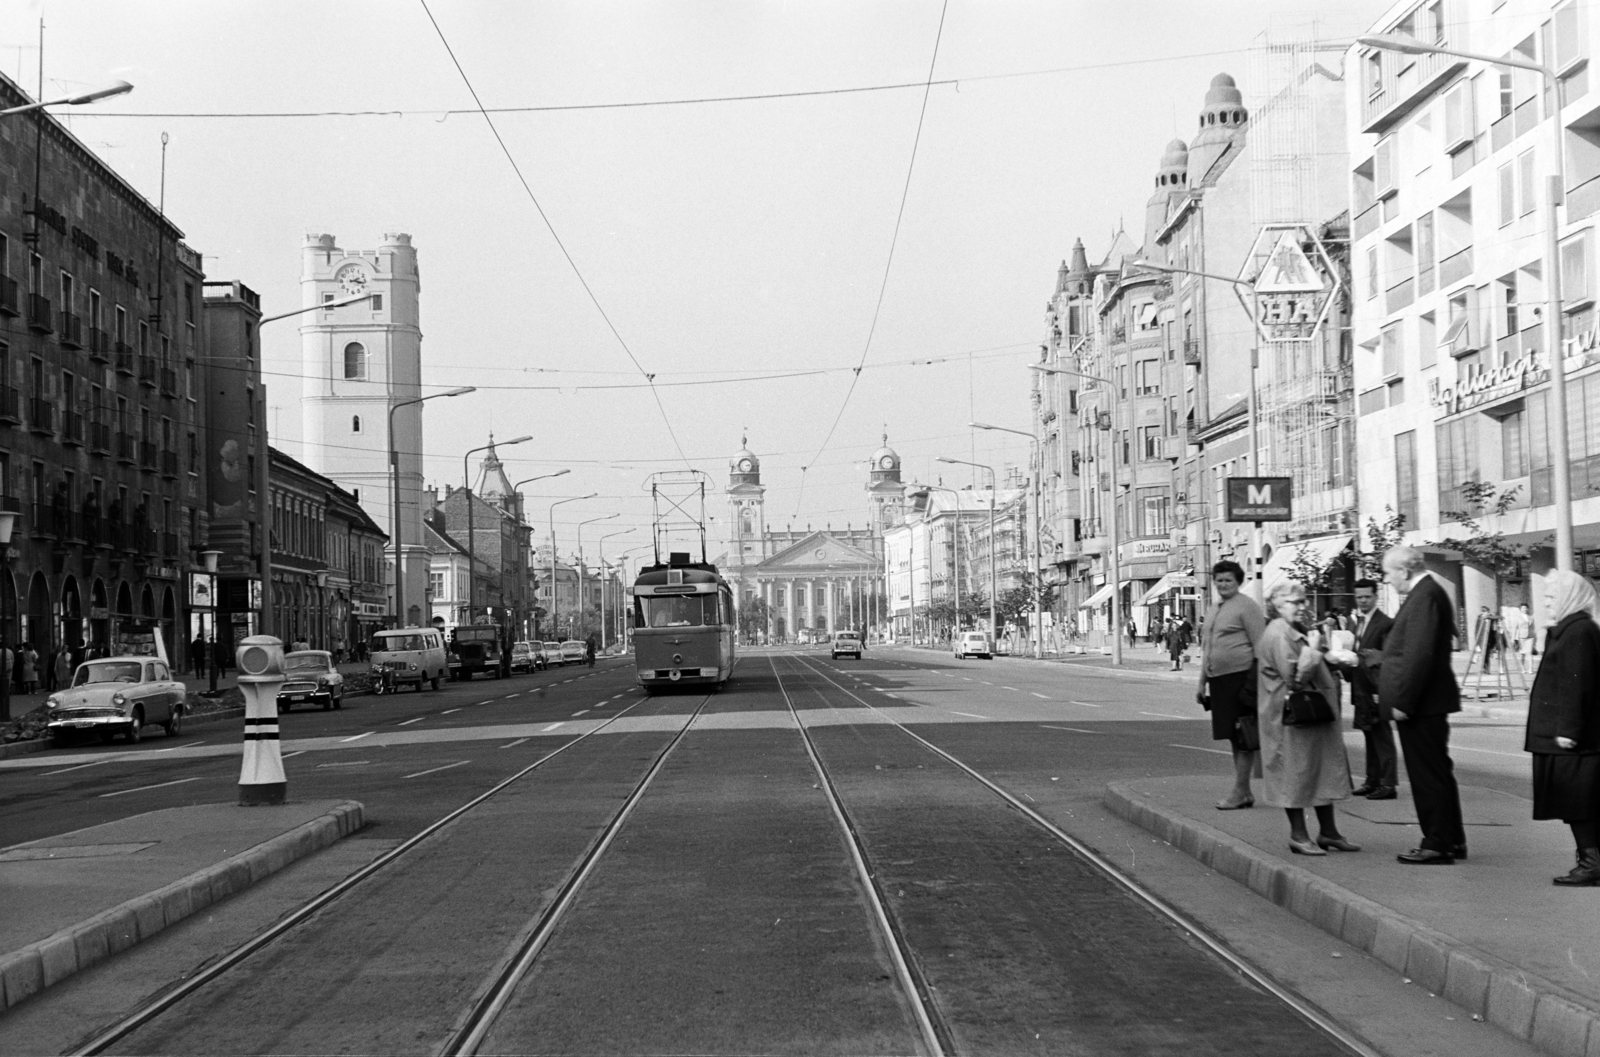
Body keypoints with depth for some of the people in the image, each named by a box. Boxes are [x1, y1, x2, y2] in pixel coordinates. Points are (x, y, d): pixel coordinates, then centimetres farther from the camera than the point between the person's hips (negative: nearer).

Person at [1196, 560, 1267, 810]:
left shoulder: (1246, 606, -5)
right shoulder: (1215, 611, 19)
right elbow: (1206, 649, 24)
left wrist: (1257, 682, -16)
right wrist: (1202, 683, 22)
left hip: (1241, 677, -8)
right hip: (1219, 680, 8)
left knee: (1244, 739, -5)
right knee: (1233, 738, 11)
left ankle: (1240, 791, -1)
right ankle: (1244, 792, 17)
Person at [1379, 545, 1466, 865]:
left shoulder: (1425, 596, -17)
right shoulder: (1425, 593, 15)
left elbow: (1419, 655, -24)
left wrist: (1402, 701, -22)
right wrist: (1396, 696, 19)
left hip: (1419, 705, -11)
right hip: (1424, 704, 11)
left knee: (1428, 775, -4)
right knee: (1437, 773, 16)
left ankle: (1437, 845, 2)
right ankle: (1451, 840, 24)